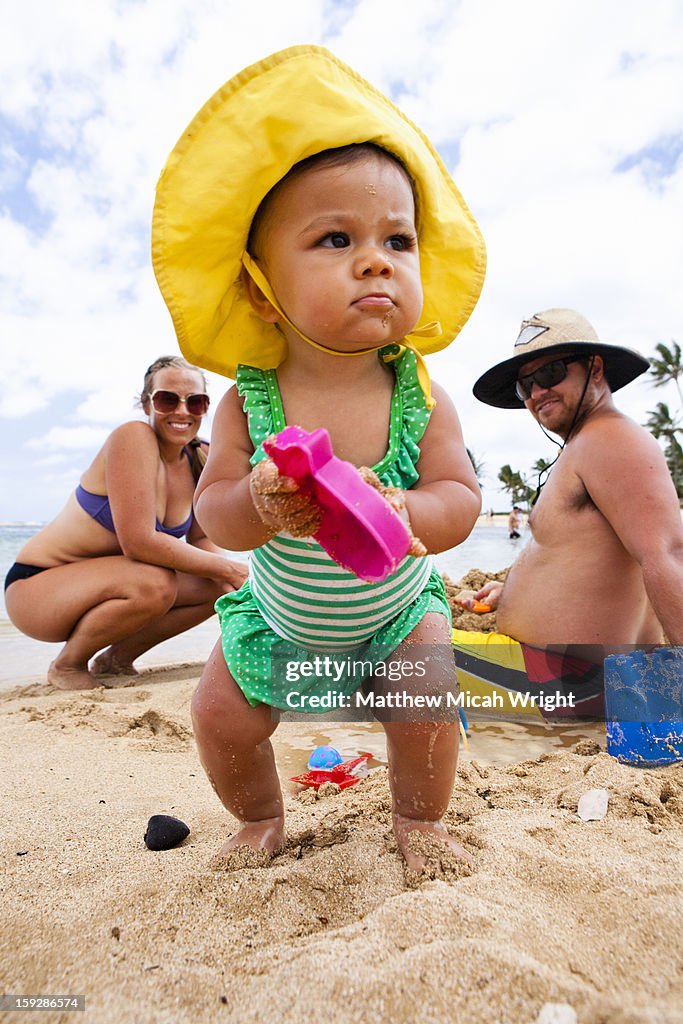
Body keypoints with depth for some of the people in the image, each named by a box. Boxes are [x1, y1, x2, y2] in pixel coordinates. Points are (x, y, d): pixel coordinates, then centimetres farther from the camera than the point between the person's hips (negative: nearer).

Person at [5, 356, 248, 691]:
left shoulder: (199, 460, -2)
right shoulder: (133, 438, -23)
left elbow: (201, 541, 2)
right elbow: (139, 543, -29)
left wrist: (234, 581, -17)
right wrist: (229, 569, -23)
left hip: (100, 583, 7)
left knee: (217, 587, -6)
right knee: (154, 585, -32)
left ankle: (116, 657, 12)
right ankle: (67, 664, -4)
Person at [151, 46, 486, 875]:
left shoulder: (419, 397, -21)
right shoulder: (249, 401, -21)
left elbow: (460, 499, -23)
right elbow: (213, 510, -22)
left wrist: (402, 512, -45)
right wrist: (260, 505, -44)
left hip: (397, 612, 0)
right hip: (280, 618, 1)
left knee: (428, 703, -11)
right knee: (220, 715, 3)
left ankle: (419, 821, 25)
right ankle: (260, 820, 37)